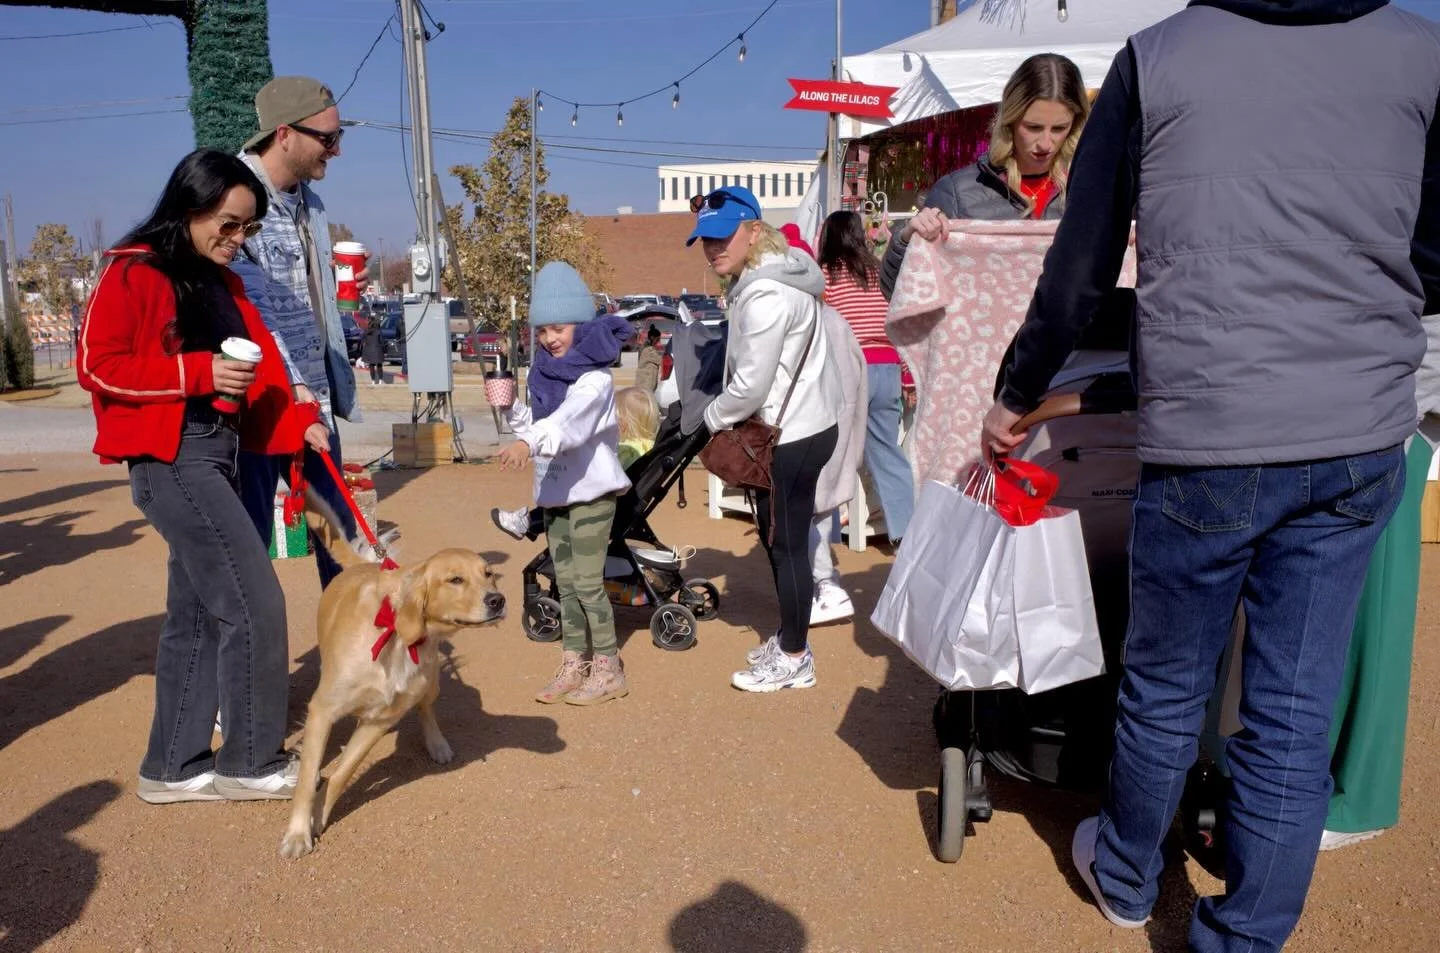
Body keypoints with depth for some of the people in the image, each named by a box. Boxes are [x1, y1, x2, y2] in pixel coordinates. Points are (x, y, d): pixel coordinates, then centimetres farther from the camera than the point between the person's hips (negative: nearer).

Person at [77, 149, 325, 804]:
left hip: (216, 455, 8)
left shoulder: (223, 284, 16)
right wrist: (197, 372, -17)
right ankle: (251, 763, 5)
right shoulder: (132, 272, -6)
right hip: (171, 459, -8)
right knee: (253, 602, -9)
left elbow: (258, 368, 11)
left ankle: (173, 768, 22)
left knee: (195, 615, 11)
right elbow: (98, 365, -10)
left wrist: (298, 423, -4)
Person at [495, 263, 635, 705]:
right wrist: (512, 409, -1)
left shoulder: (593, 378, -15)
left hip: (591, 490, -8)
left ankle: (608, 670, 7)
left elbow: (569, 420, -33)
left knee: (587, 581, -5)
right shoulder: (548, 373, 10)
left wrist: (528, 442, -48)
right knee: (565, 581, 12)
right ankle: (573, 665, 21)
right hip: (555, 491, 8)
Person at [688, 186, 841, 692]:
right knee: (784, 542, 19)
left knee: (785, 546, 2)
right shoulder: (777, 273, 9)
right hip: (805, 425, 10)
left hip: (789, 438, -10)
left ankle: (794, 659, 16)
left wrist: (713, 417, -6)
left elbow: (751, 384, -22)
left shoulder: (765, 296, -23)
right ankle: (789, 638, 34)